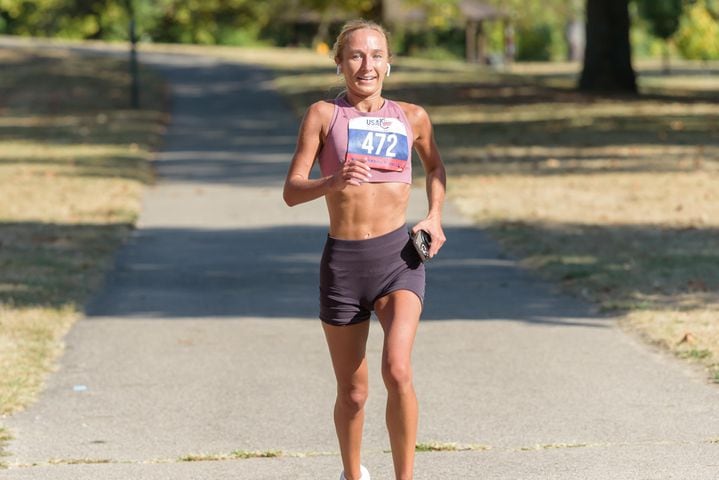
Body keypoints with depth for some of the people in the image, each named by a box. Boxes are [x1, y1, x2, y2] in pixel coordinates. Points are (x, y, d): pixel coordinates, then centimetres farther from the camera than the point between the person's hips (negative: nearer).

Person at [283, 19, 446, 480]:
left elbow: (435, 167, 29)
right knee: (353, 393, 10)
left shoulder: (411, 117, 8)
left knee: (398, 371, -23)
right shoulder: (324, 114, 1)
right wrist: (333, 183, -25)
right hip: (343, 258, 0)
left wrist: (435, 217, 11)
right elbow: (292, 190, -4)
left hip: (399, 255, 0)